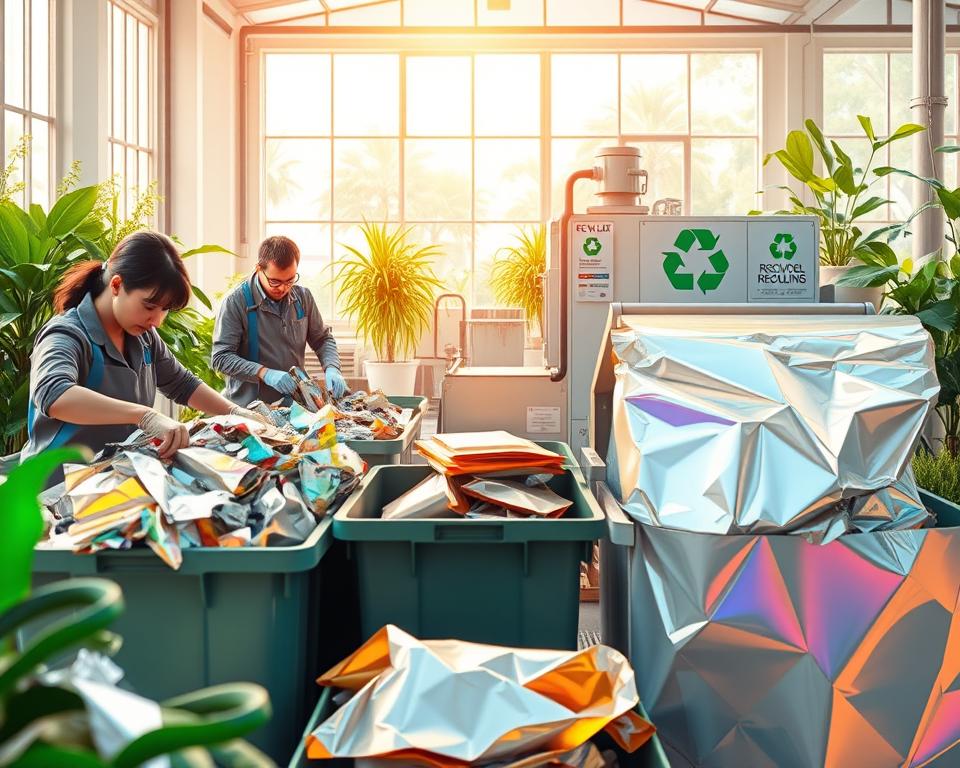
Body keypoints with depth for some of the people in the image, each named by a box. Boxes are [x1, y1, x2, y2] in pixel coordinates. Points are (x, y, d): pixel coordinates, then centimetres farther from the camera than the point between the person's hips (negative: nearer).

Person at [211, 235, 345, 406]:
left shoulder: (303, 297, 6)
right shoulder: (236, 302, -9)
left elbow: (323, 339, 17)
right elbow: (221, 357, -11)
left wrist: (332, 369, -4)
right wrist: (265, 373, -22)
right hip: (248, 407, -3)